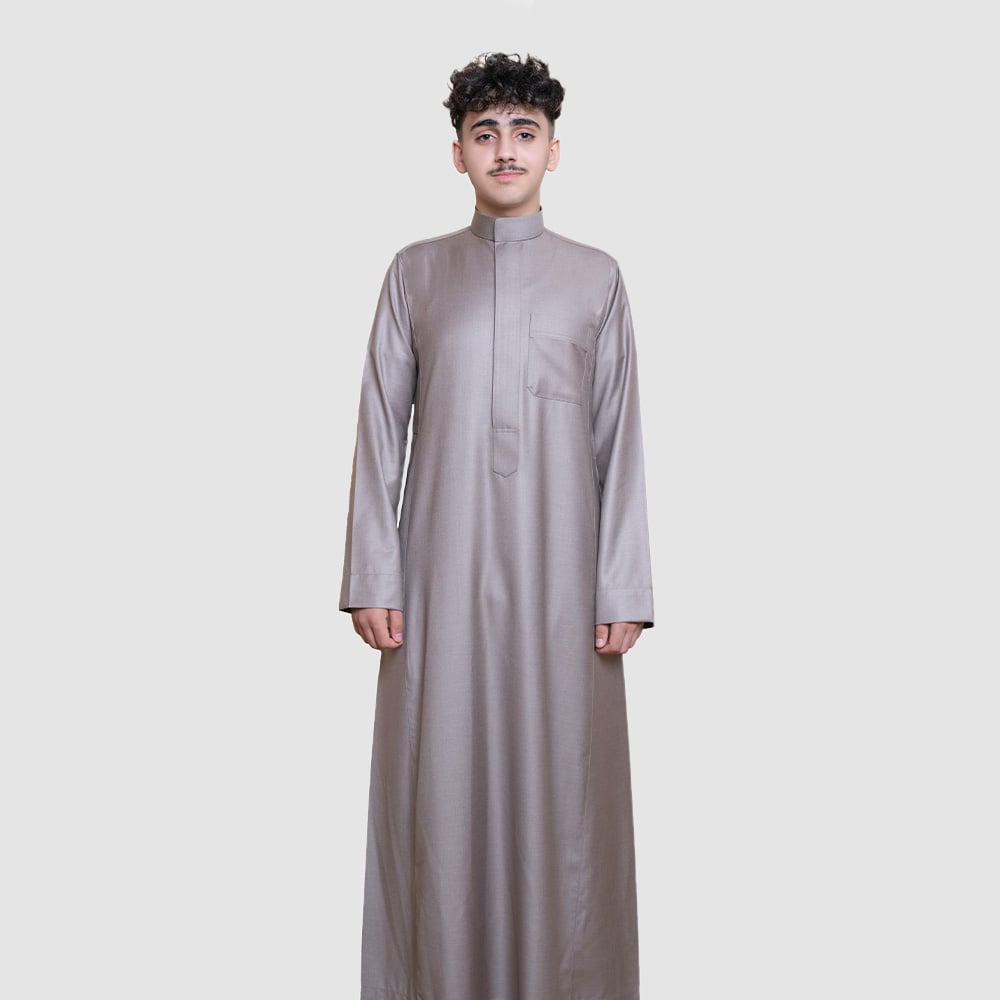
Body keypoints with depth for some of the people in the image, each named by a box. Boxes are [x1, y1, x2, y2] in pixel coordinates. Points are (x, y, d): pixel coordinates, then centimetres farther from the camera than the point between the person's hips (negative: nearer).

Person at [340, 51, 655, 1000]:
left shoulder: (596, 276, 8)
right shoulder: (415, 271, 9)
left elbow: (619, 440, 4)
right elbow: (381, 430, 5)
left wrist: (623, 591, -2)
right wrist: (373, 579, -2)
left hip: (559, 573, 0)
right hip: (441, 573, 0)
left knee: (561, 784, 2)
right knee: (439, 784, 2)